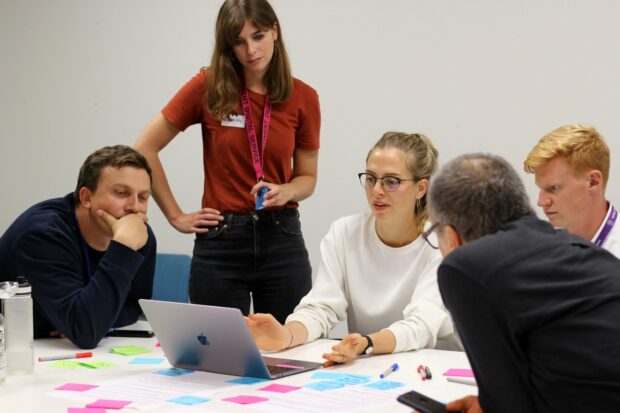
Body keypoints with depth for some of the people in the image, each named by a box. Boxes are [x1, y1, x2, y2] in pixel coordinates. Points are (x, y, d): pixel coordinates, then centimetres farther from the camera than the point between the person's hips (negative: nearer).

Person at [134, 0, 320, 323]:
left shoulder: (303, 97, 0)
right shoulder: (208, 87, -5)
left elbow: (307, 177, 9)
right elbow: (145, 149, 0)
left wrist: (285, 192, -13)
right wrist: (176, 216, -1)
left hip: (282, 238, 2)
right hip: (220, 239, -1)